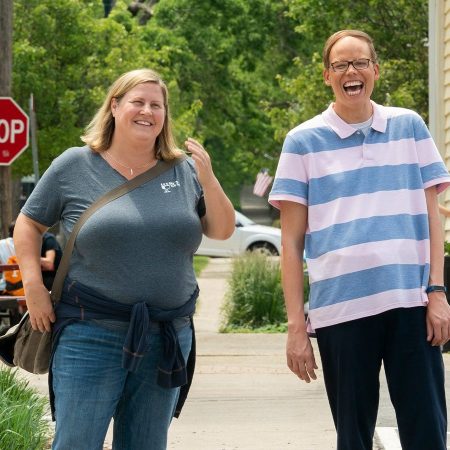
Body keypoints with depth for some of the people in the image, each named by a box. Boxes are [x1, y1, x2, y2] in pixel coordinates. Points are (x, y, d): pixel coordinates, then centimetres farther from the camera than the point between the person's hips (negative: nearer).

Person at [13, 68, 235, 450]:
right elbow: (29, 224, 8)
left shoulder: (183, 171, 7)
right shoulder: (75, 167, 0)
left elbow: (222, 231, 8)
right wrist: (33, 285, -5)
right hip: (91, 333, -3)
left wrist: (208, 179, -8)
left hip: (169, 337, 3)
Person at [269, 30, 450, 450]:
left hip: (411, 303, 1)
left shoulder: (409, 127, 9)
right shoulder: (303, 142, 4)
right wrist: (296, 325, -1)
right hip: (340, 308, -1)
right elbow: (292, 242, 4)